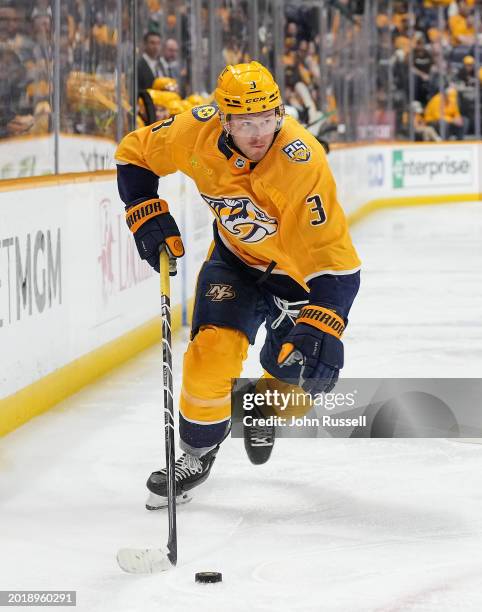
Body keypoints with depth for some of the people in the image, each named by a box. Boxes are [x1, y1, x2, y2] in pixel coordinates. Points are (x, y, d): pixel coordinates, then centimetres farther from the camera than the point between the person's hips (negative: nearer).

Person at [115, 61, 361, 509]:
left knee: (296, 375, -4)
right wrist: (148, 217, -13)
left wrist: (320, 330, -43)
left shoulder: (302, 163, -36)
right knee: (213, 348, -18)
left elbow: (332, 258, -35)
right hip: (236, 257, 2)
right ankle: (197, 455, 4)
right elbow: (134, 154, -3)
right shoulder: (197, 131, -23)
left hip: (298, 266, -2)